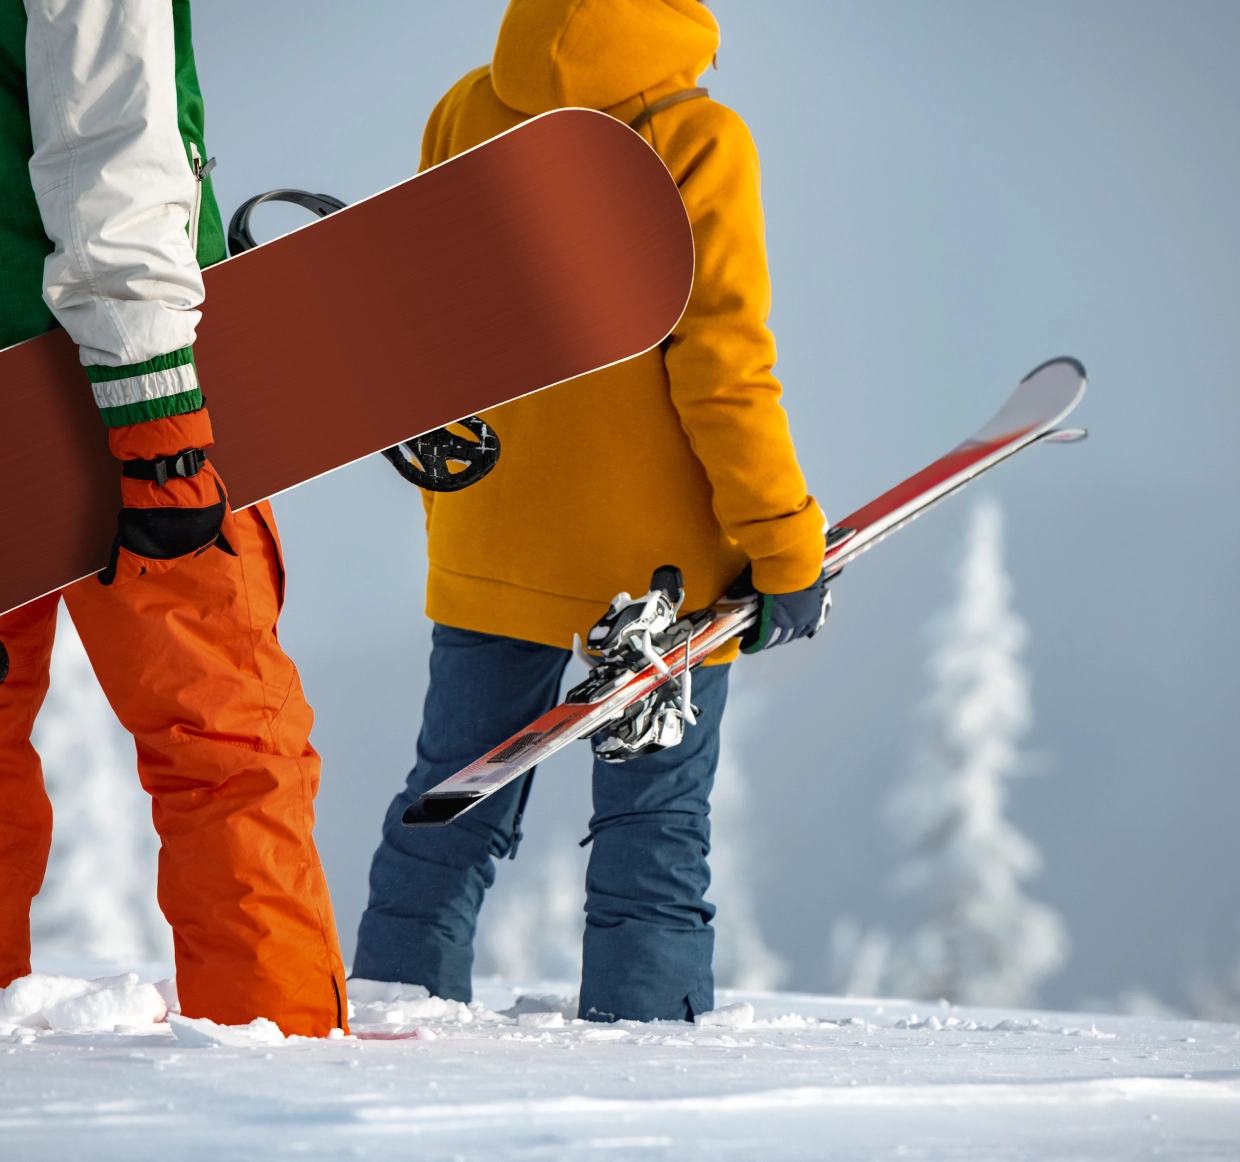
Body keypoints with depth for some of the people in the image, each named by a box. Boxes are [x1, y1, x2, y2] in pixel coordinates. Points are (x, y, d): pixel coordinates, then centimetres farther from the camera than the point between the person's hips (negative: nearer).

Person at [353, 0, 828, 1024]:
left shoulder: (468, 113, 1)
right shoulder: (694, 139, -14)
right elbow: (721, 363, -14)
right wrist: (786, 545, -7)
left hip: (488, 545, 5)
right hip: (654, 556, -5)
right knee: (654, 825, 4)